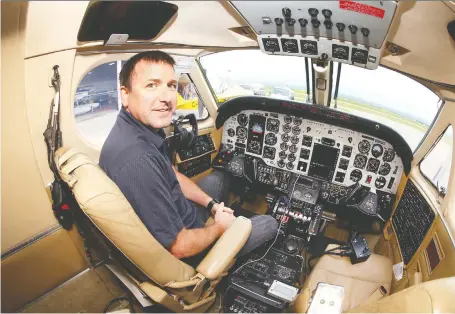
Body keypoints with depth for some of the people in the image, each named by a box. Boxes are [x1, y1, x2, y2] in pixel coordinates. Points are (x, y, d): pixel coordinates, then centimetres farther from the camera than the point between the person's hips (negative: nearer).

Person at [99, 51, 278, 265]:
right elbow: (177, 247, -29)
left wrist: (212, 204, 5)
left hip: (174, 215, 8)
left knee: (218, 178, 26)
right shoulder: (137, 161, -38)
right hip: (181, 248, -8)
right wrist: (219, 228, -11)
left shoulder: (147, 127, -8)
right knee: (269, 224, 7)